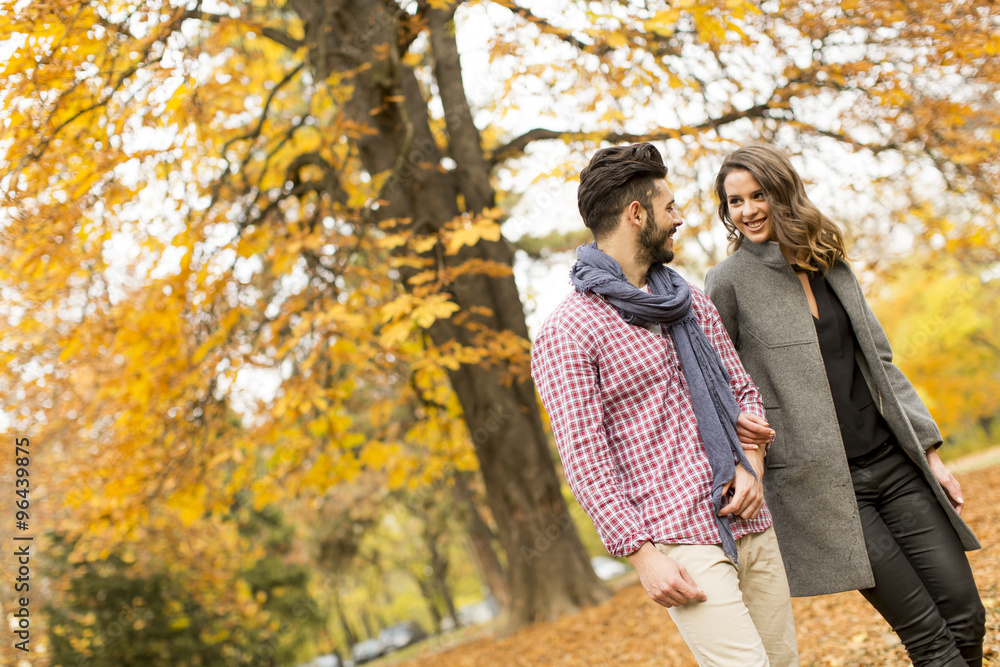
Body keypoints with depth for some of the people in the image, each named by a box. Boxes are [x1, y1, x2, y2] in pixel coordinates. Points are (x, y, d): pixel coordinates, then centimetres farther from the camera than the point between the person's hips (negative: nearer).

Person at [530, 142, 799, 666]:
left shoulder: (690, 302, 15)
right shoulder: (567, 333, -8)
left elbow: (743, 390, 20)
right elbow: (584, 460, -12)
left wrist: (751, 466, 1)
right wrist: (642, 555, -17)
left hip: (751, 525, 7)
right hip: (680, 542, -7)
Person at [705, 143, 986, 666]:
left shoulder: (832, 265, 12)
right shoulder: (729, 281, -4)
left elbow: (880, 364, 15)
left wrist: (929, 453, 12)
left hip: (892, 462, 5)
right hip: (819, 481, -5)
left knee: (966, 618, 5)